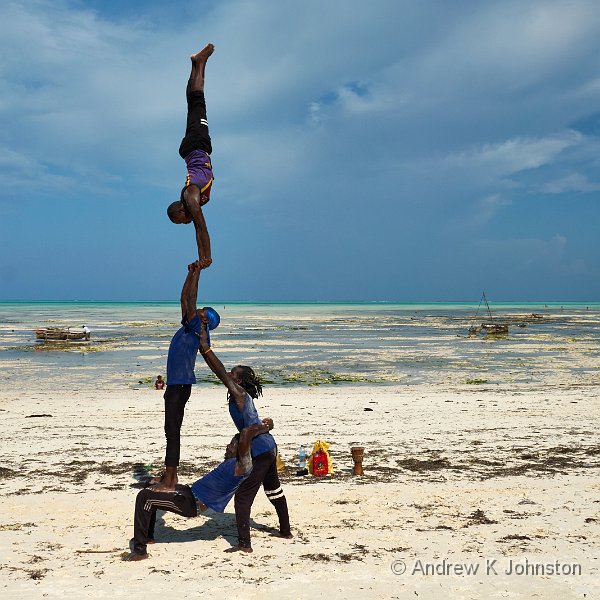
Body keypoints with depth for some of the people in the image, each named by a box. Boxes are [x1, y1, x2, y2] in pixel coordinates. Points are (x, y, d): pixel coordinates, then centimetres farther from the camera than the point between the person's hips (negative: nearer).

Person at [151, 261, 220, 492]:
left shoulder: (195, 329, -11)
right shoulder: (188, 327, 12)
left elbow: (191, 299, -18)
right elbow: (184, 298, 17)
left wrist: (198, 272, -14)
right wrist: (191, 273, 13)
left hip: (181, 385, -9)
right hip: (175, 384, 9)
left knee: (172, 431, -7)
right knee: (171, 431, 14)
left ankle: (169, 481, -4)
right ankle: (170, 475, 22)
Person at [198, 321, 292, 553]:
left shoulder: (239, 394, -16)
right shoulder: (240, 393, 7)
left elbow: (220, 371, -24)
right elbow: (221, 371, 7)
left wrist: (205, 348, -24)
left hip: (259, 452, -10)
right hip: (269, 447, 10)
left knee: (242, 497, -5)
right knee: (274, 490, 23)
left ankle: (244, 544, -4)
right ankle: (285, 530, 37)